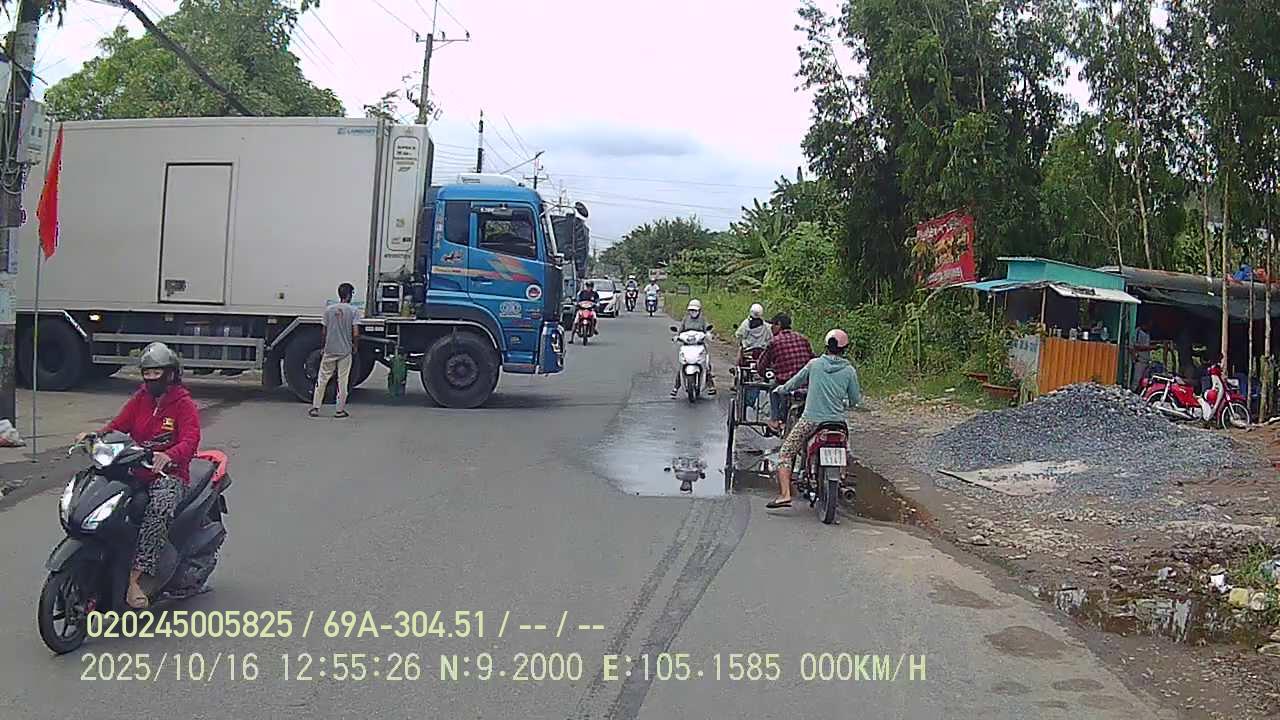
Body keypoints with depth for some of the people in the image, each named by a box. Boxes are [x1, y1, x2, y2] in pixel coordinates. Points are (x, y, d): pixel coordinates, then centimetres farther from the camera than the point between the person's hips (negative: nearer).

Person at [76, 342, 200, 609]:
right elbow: (118, 425, 6)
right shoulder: (140, 399, 15)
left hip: (169, 474, -5)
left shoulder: (184, 404, -2)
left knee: (159, 507, -36)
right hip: (136, 471, 5)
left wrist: (168, 456, -38)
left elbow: (190, 441, -17)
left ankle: (135, 578, -39)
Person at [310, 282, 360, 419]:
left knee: (322, 379, 9)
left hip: (329, 350, 2)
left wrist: (322, 347, 16)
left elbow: (324, 332, 3)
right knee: (342, 381, 5)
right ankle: (340, 410, 8)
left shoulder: (329, 309, 1)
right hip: (345, 351, -2)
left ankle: (315, 407, 8)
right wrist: (354, 346, 8)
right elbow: (356, 333, -10)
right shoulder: (352, 310, -6)